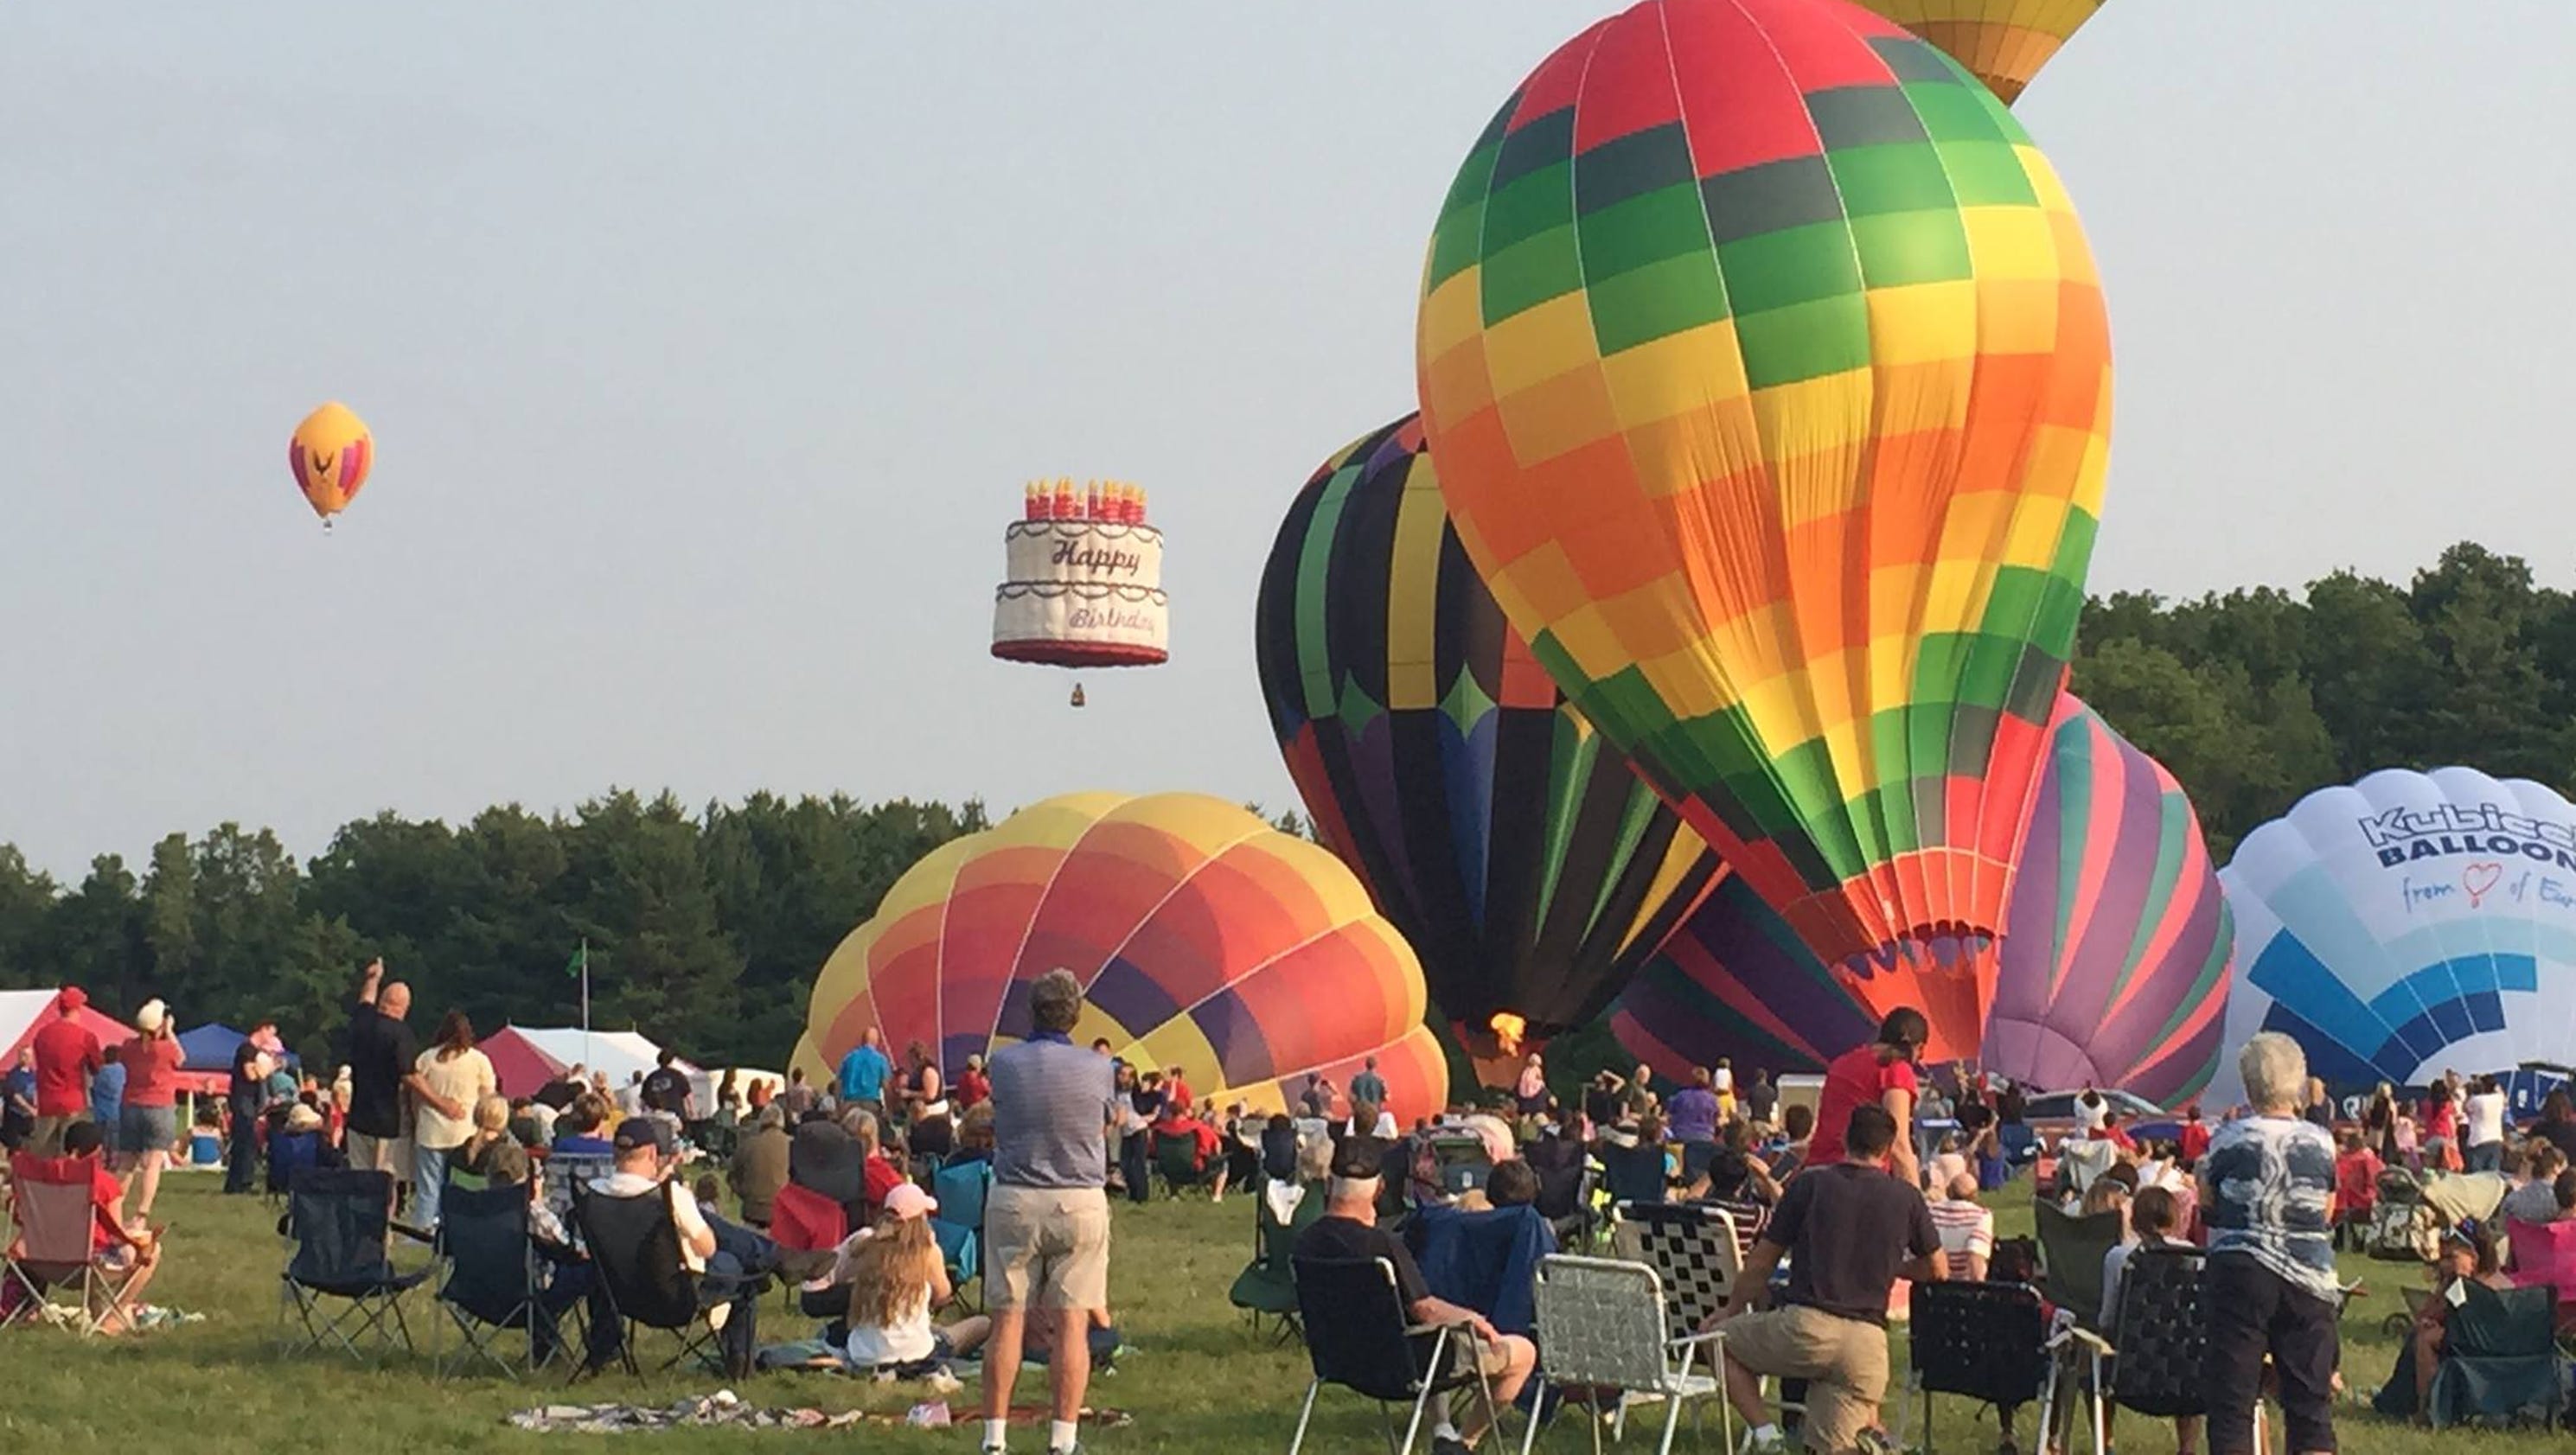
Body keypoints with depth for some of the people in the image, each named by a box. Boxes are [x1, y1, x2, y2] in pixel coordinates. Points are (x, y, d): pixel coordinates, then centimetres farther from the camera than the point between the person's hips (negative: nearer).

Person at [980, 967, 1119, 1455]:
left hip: (1013, 1200, 1)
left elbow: (997, 1124, 8)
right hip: (1081, 1202, -1)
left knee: (1007, 1320, 5)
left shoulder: (1003, 1063, -3)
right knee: (1071, 1324, 0)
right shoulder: (1097, 1069, -3)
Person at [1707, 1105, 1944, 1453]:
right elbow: (1937, 1271, 23)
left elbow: (1761, 1263, 12)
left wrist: (1731, 1308, 28)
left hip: (1806, 1326, -3)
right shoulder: (1905, 1198, 9)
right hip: (1867, 1344, 3)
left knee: (1719, 1340, 22)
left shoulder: (1811, 1183, 5)